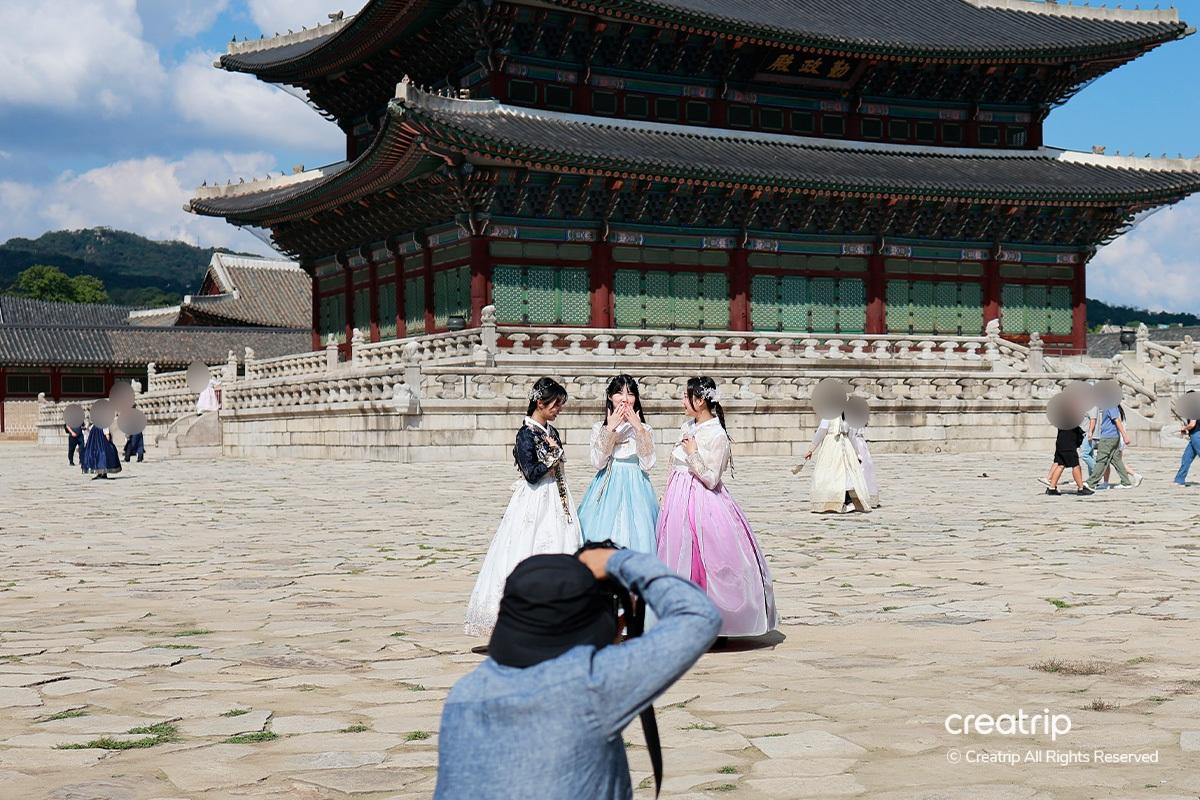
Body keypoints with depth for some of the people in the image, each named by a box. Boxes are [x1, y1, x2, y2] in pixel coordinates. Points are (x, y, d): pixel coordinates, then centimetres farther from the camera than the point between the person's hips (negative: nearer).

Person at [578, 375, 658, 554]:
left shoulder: (644, 430, 4)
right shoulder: (599, 428, 5)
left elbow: (647, 465, -7)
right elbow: (598, 462, -7)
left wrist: (638, 429, -12)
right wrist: (610, 428, -12)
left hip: (635, 489, 0)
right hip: (607, 488, 0)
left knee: (636, 537, -6)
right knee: (602, 540, -4)